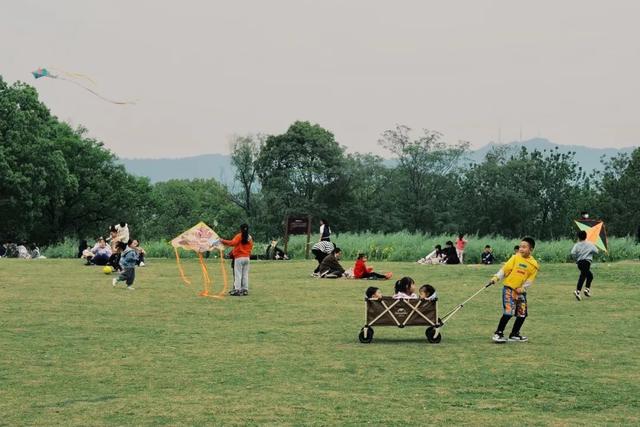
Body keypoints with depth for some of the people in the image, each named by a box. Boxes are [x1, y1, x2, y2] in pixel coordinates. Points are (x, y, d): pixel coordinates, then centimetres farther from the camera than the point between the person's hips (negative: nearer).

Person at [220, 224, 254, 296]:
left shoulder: (239, 236, -9)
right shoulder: (250, 238, 11)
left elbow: (232, 243, -21)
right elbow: (251, 247, 13)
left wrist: (223, 241, -14)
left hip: (239, 258, -6)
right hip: (247, 257, 6)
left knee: (238, 274, -5)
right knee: (245, 274, 10)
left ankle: (237, 290, -9)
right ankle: (245, 289, 10)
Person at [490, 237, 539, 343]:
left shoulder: (534, 264, 1)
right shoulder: (515, 258, -4)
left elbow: (530, 279, 1)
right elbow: (505, 269, -3)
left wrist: (523, 287, -12)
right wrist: (497, 277, -15)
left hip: (520, 291, 4)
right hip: (509, 288, -4)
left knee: (522, 314, 7)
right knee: (508, 312, -14)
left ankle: (514, 334, 25)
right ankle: (498, 334, -4)